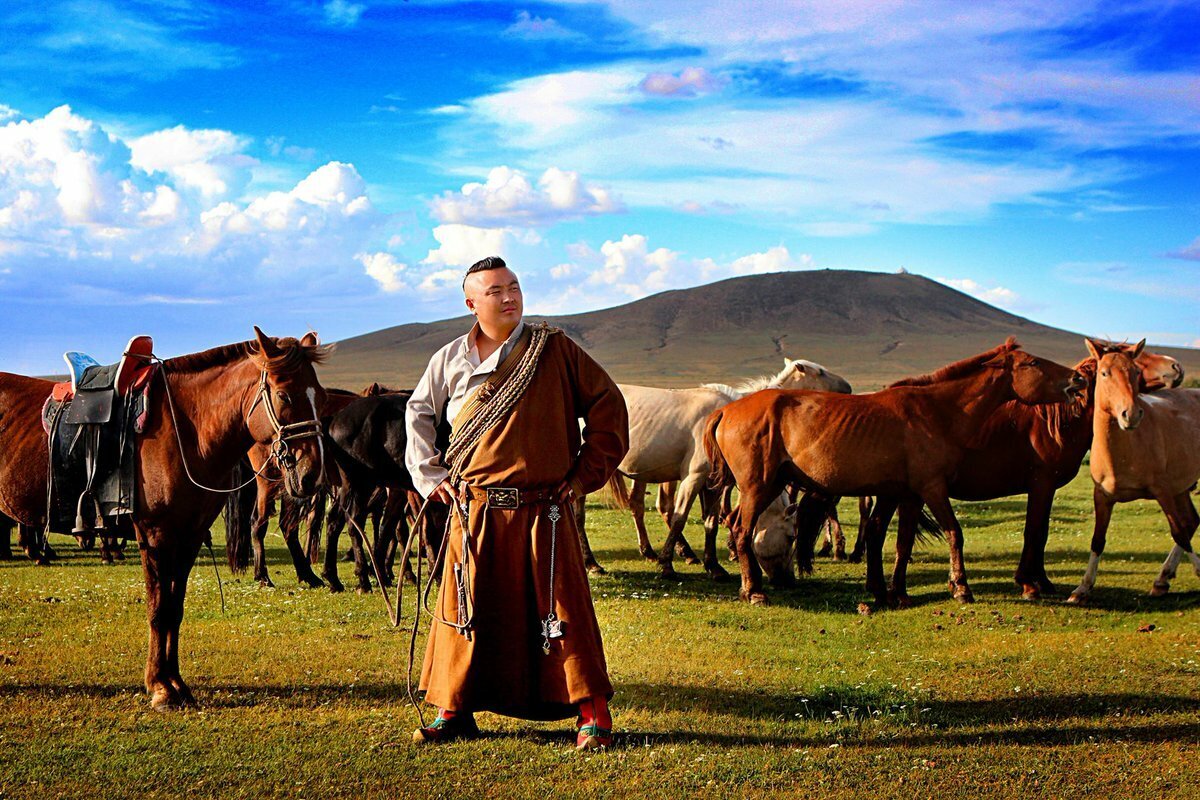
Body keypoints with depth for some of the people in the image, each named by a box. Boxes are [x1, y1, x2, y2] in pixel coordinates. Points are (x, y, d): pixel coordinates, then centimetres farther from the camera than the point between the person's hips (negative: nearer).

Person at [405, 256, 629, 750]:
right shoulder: (451, 360, 7)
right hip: (473, 511, 2)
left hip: (544, 510, -2)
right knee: (467, 610, 7)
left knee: (561, 610, -1)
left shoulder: (554, 350, 2)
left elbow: (608, 407, 5)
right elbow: (418, 413, 23)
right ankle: (456, 711, 20)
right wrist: (429, 474, 12)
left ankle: (592, 714, 7)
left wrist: (585, 475, 1)